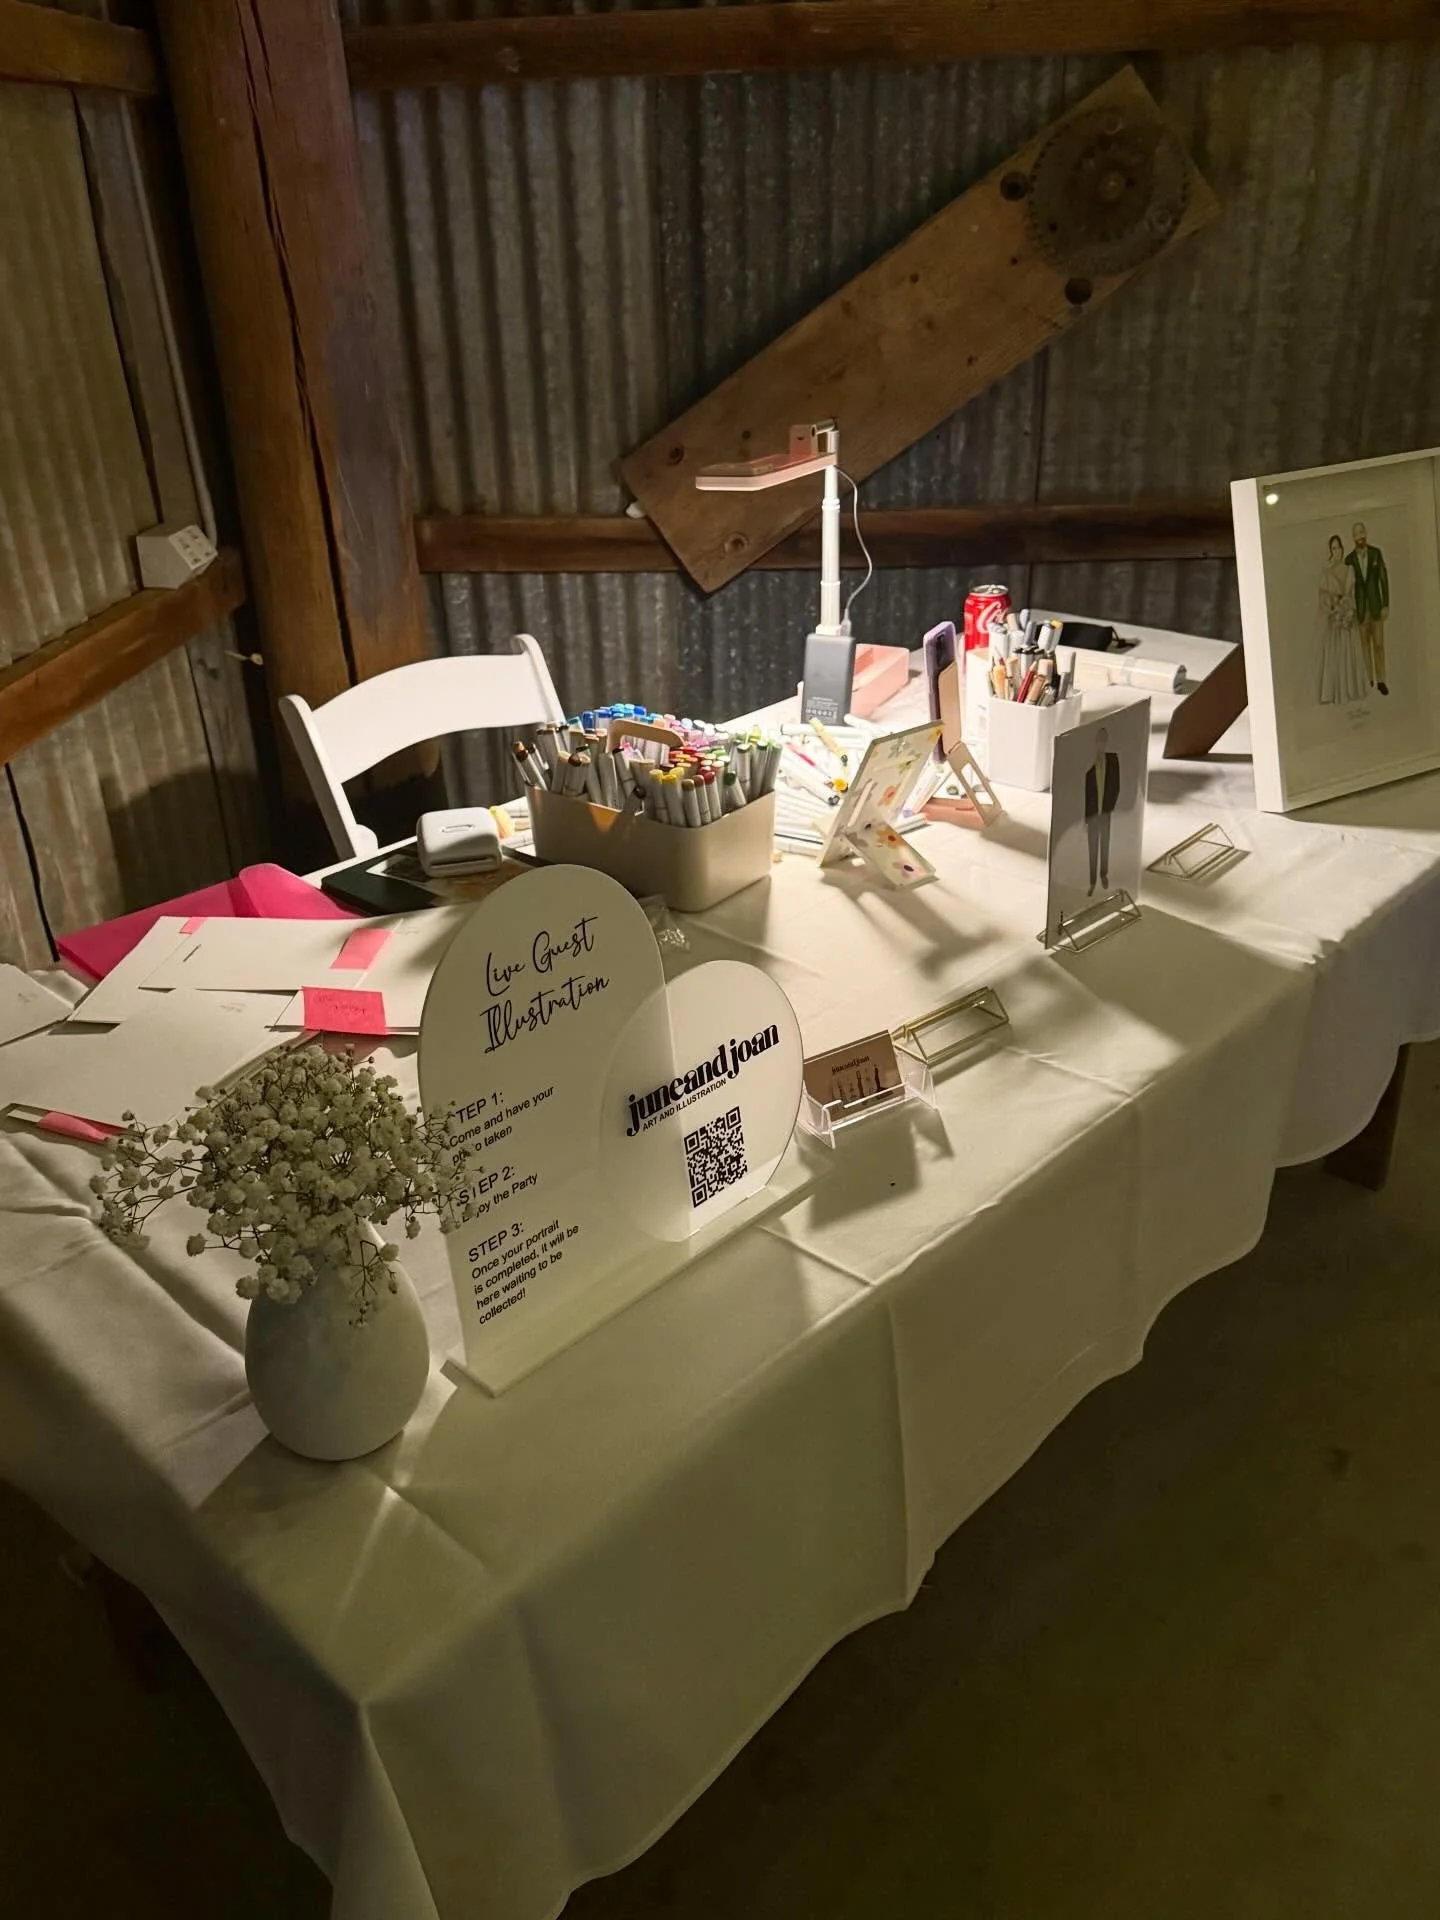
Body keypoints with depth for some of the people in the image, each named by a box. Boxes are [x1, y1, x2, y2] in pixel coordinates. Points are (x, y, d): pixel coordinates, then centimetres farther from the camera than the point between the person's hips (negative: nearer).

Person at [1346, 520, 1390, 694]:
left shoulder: (1376, 553, 1)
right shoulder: (1349, 559, 0)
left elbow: (1384, 579, 1)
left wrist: (1386, 605, -4)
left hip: (1376, 605, 0)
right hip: (1359, 607, 0)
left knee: (1379, 644, -1)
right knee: (1365, 645, 4)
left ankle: (1381, 680, 4)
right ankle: (1369, 680, 9)